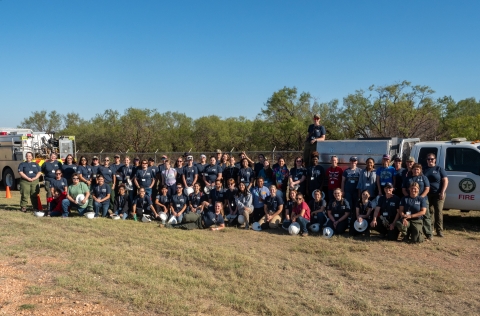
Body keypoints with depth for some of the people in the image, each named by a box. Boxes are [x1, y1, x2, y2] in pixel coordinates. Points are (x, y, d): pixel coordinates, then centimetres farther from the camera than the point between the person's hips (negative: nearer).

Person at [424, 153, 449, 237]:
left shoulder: (439, 169, 4)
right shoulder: (424, 169, 12)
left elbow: (445, 181, 0)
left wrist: (442, 192, -9)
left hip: (438, 194, -2)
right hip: (427, 194, 2)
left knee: (439, 212, -3)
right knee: (430, 212, 3)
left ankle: (439, 231, 0)